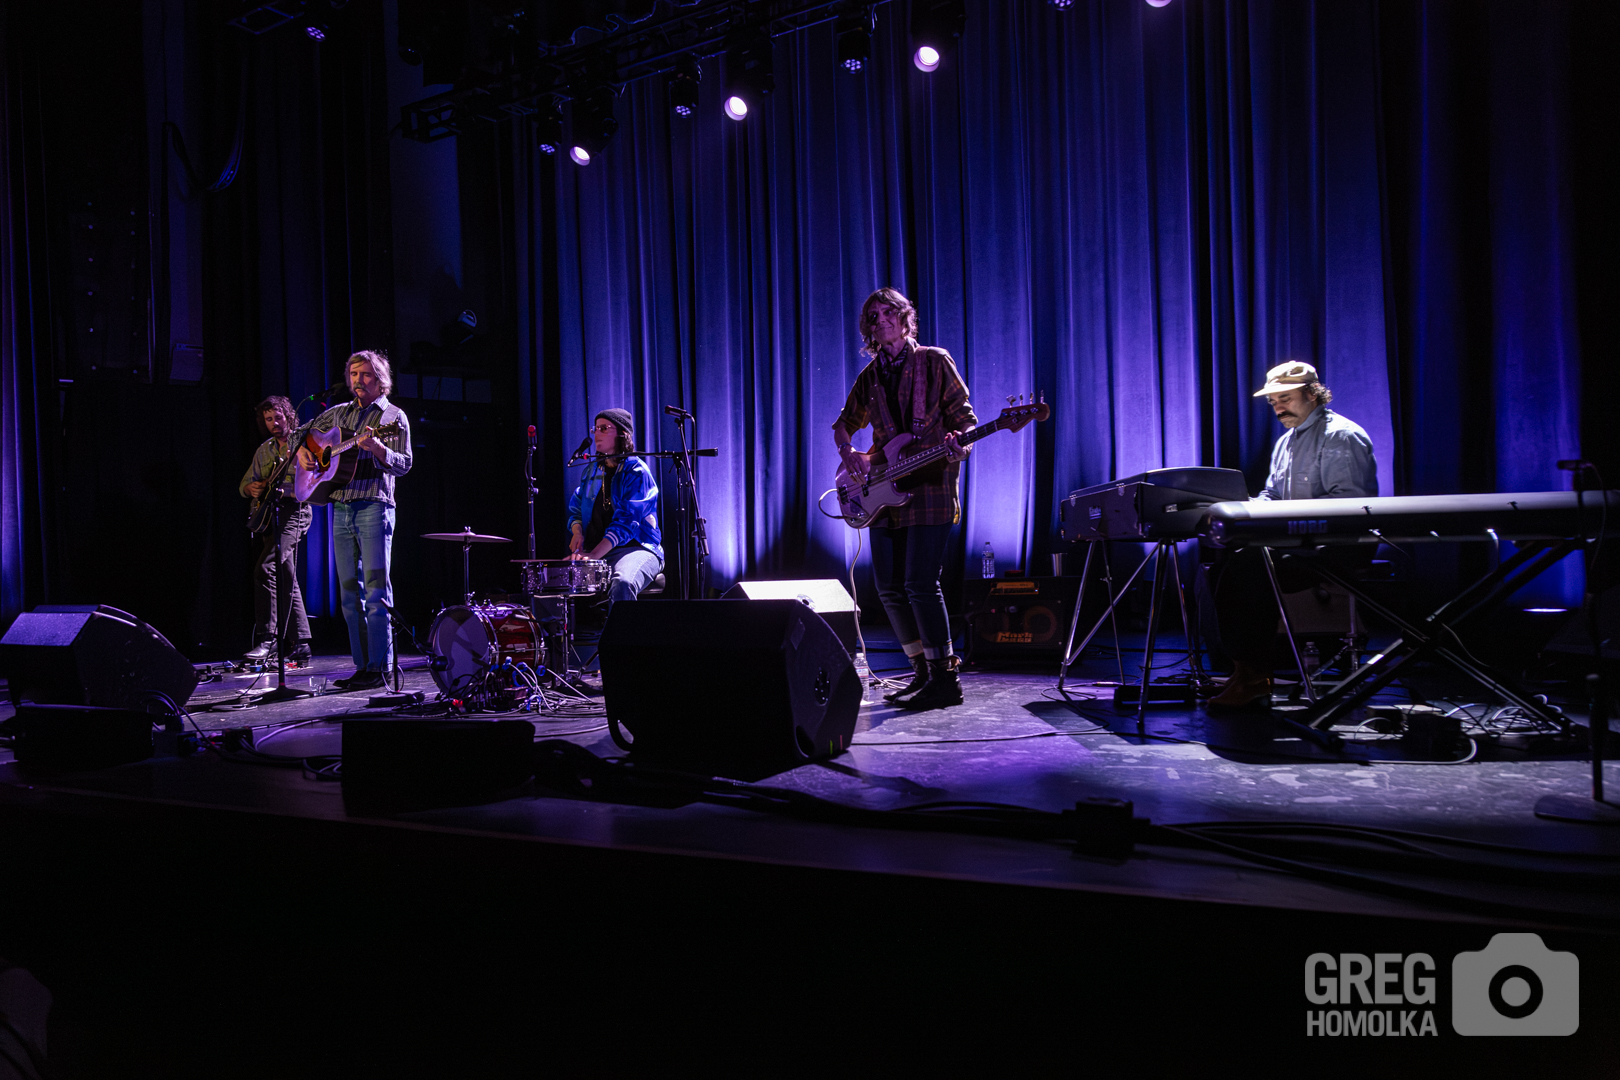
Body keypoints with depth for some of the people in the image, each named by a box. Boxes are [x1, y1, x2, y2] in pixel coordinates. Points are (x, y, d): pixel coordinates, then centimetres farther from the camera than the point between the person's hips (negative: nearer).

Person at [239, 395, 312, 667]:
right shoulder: (264, 449, 19)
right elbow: (244, 484, 23)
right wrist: (251, 488, 0)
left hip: (294, 511, -7)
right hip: (270, 515, 7)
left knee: (265, 568, -23)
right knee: (287, 580, 8)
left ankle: (266, 639, -22)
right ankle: (299, 646, 13)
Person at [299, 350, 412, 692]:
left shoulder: (393, 416, 2)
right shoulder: (338, 413, 18)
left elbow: (404, 465, -6)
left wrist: (377, 448, -24)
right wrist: (302, 451, 9)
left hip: (374, 506, -6)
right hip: (341, 509, 6)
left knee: (376, 589, -9)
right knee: (350, 591, 6)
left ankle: (380, 668, -8)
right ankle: (362, 666, 11)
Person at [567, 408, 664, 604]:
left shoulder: (636, 472, -8)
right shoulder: (593, 472, 15)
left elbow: (626, 521, -18)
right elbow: (576, 508, 24)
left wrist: (595, 554, -28)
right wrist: (577, 533, 0)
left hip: (636, 547, -7)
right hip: (596, 552, 7)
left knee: (622, 584, -38)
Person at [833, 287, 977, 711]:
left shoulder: (934, 361, 1)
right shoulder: (869, 377, 15)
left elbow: (964, 415, -2)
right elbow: (844, 423, 24)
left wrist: (958, 444, -24)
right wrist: (848, 451, 3)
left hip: (930, 486, -6)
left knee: (920, 583, -14)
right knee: (889, 587, 5)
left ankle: (944, 679, -7)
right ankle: (923, 671, 18)